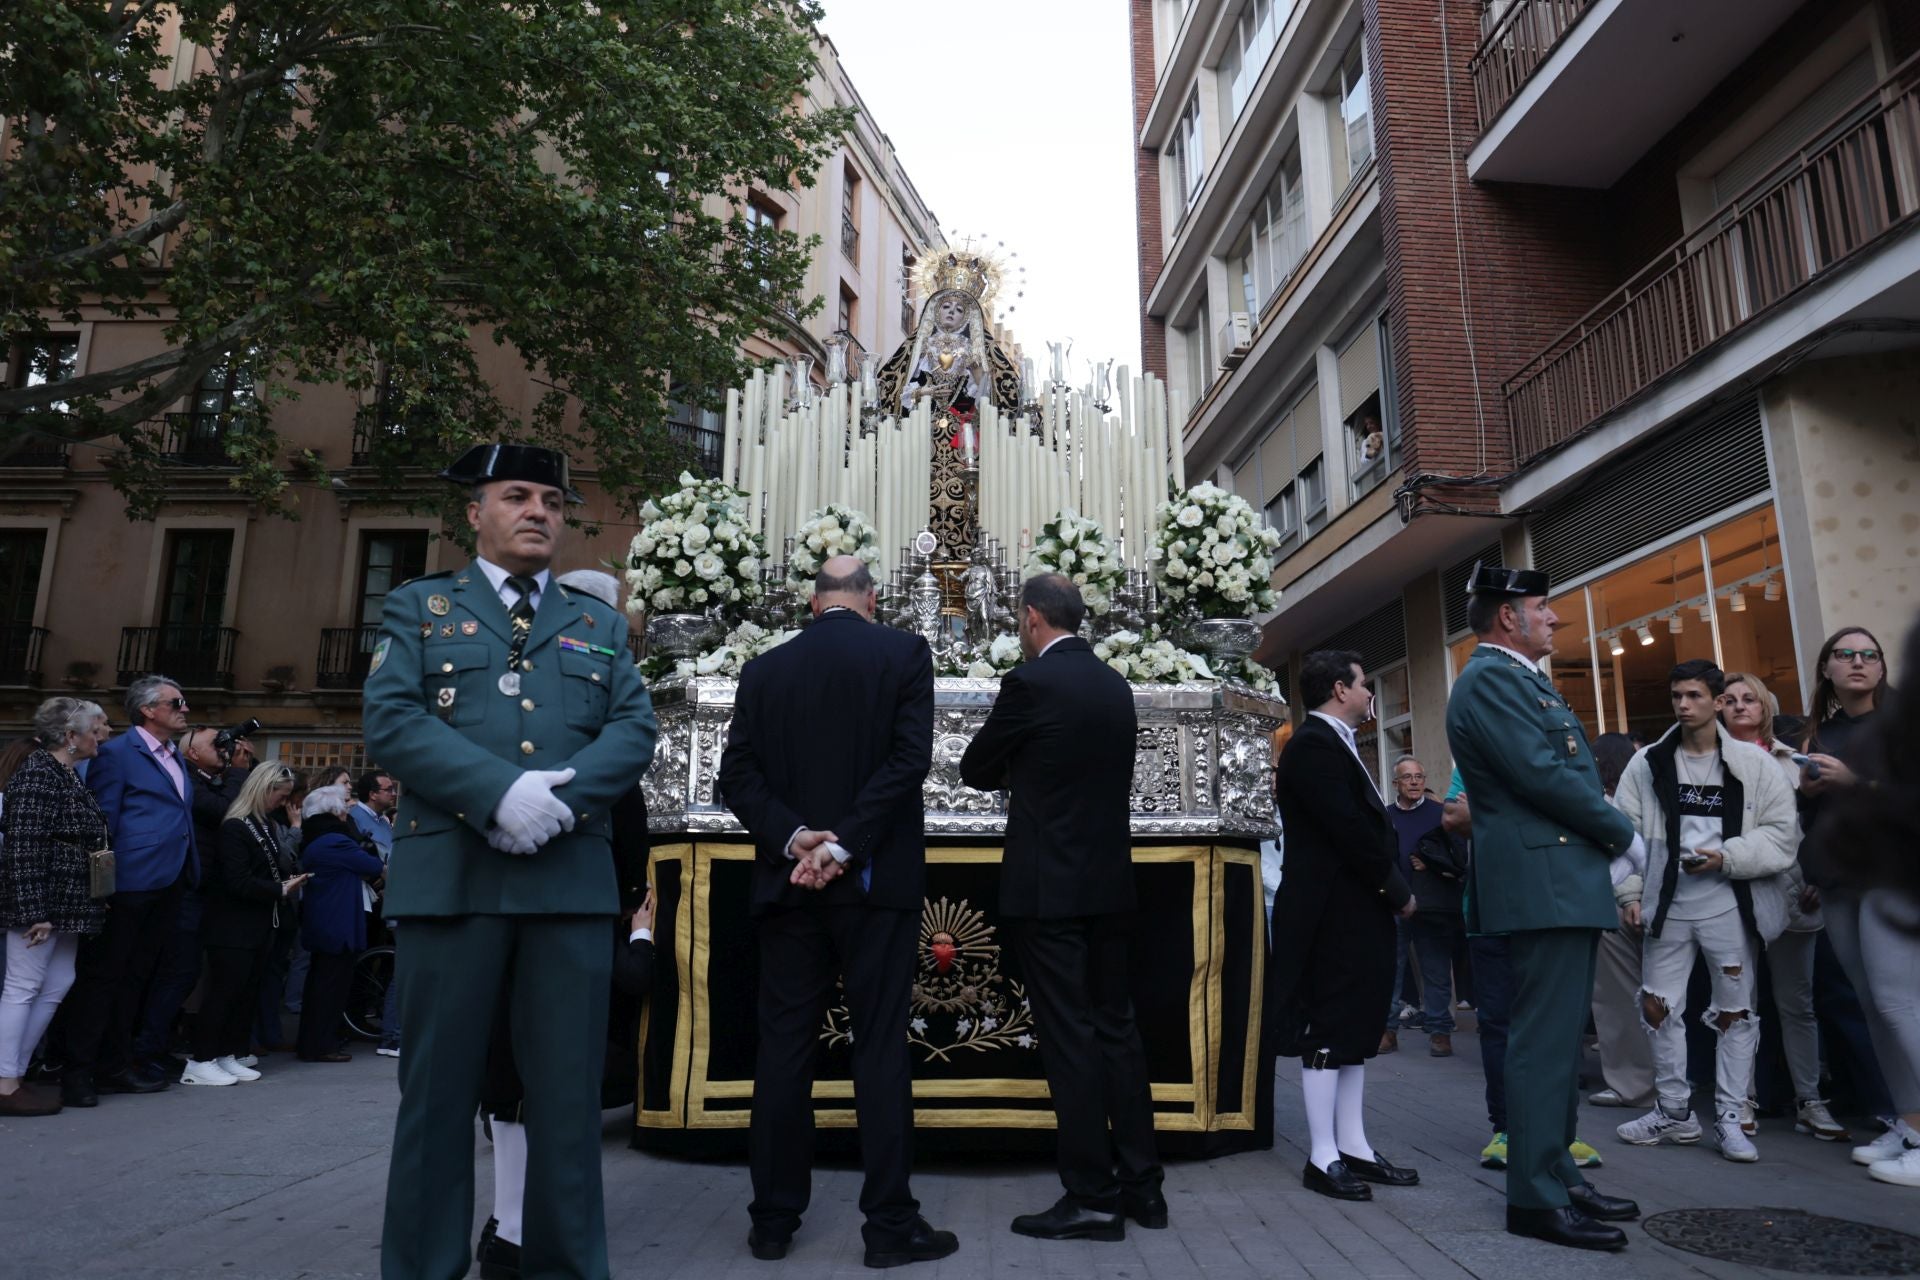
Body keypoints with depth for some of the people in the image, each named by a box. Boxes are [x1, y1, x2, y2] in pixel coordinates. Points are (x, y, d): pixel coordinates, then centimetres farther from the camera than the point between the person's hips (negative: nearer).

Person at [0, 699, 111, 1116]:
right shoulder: (37, 774, -15)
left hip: (66, 905, 9)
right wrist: (34, 911, -22)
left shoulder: (69, 775, 14)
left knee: (56, 986, 12)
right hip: (42, 903, -9)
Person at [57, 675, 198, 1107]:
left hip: (168, 886, 8)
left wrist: (189, 873, 11)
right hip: (130, 884, -8)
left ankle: (117, 1065, 24)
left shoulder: (175, 755, 15)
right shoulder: (117, 754, -8)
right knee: (101, 976, 1)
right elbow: (101, 822, -12)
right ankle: (77, 1071, 10)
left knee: (134, 976, 15)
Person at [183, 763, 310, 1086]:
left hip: (257, 926, 9)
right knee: (224, 990, -4)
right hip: (232, 927, -9)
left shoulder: (265, 825, 11)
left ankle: (230, 1055, 18)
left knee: (248, 991, 10)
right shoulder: (234, 828, -16)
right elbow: (238, 883, -19)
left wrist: (288, 879, -2)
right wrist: (281, 889, -16)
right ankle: (201, 1063, 4)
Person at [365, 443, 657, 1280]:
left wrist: (564, 792, -13)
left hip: (572, 878, 2)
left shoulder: (600, 624, 17)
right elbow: (391, 719, -4)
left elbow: (635, 730, 6)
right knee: (439, 1089, 7)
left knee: (569, 1090, 6)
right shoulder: (418, 608, 11)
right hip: (452, 874, -1)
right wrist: (500, 790, -17)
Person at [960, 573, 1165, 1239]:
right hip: (1110, 883, 7)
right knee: (1116, 1028, 14)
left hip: (1048, 885, -7)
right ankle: (1141, 1183, 21)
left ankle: (1092, 1197, 6)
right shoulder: (1116, 685, 9)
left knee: (1068, 1036, -1)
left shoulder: (1030, 681, -12)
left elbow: (975, 770, -2)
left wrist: (1011, 771, 18)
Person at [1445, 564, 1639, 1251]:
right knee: (1544, 1040, -7)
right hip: (1543, 880, -11)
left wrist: (1605, 830, 5)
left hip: (1563, 881, 11)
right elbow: (1541, 774, -20)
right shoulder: (1489, 678, -13)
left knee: (1559, 1037, 16)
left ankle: (1557, 1172, 26)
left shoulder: (1520, 678, 20)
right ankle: (1537, 1199, 0)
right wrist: (1619, 830, -7)